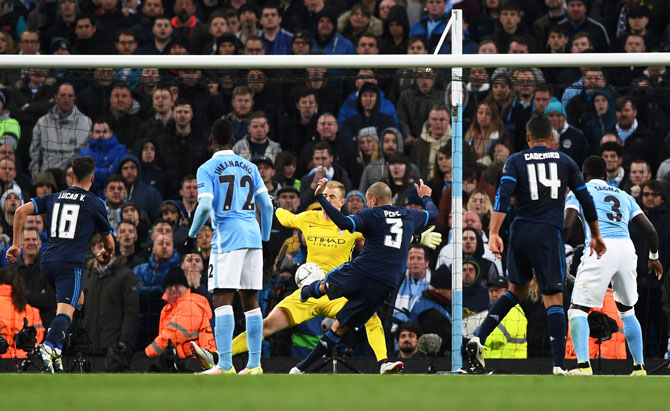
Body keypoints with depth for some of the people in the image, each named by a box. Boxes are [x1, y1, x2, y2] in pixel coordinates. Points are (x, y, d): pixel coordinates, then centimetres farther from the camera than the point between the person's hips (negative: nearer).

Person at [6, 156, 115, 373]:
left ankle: (56, 347, 15)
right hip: (71, 264, -6)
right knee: (65, 311, -16)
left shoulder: (54, 198, 17)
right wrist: (107, 253, 39)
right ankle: (49, 345, -43)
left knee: (77, 300, 26)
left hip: (47, 262, 6)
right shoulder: (94, 203, 6)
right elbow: (109, 242, 15)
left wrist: (16, 244, 10)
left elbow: (22, 211, 5)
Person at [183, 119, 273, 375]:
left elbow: (205, 206, -13)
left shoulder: (207, 169, -1)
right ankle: (254, 364, 9)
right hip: (252, 237, 5)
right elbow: (267, 205, 12)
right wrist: (265, 238, 22)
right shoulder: (249, 167, 14)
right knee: (250, 301, 10)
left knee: (222, 300, -9)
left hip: (226, 236, -5)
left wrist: (192, 235, 0)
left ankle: (225, 365, -17)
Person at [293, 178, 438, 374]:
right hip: (385, 285, 4)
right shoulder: (409, 216, 15)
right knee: (340, 327, 13)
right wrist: (426, 197, 57)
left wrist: (320, 197, -15)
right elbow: (433, 213, 36)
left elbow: (345, 223, -20)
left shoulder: (371, 215, -1)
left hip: (358, 274, -4)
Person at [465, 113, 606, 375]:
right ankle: (559, 367, -14)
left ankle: (478, 339, 10)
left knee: (516, 291, 23)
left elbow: (503, 195, -8)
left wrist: (493, 233, -15)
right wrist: (596, 236, 23)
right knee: (553, 299, -4)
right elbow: (585, 199, 11)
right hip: (548, 235, -2)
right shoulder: (565, 161, 10)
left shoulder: (516, 160, 7)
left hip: (520, 233, 2)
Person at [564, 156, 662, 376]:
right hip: (626, 248, 4)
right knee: (627, 311, 23)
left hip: (600, 249, -4)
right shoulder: (624, 196, 26)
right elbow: (650, 230, 23)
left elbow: (567, 225, -3)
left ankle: (583, 364, -19)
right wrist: (654, 257, 39)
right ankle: (639, 367, 20)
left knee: (578, 310, 0)